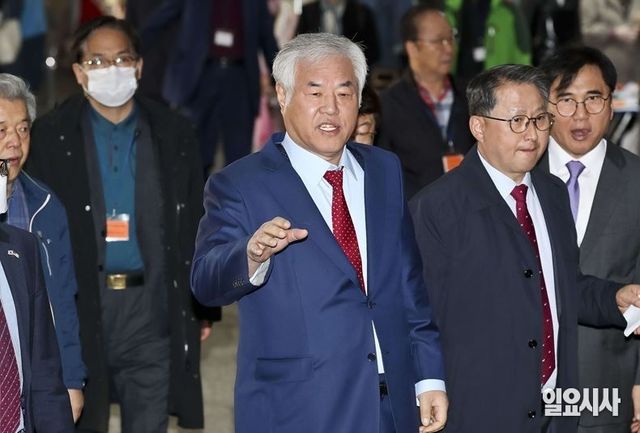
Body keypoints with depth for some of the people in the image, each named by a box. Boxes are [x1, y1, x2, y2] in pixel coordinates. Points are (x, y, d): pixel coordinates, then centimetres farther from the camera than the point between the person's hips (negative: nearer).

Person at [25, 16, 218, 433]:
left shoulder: (174, 133, 7)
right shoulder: (50, 136, 0)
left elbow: (195, 226, 10)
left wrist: (204, 309, 8)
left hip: (153, 310, 2)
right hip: (79, 310, -1)